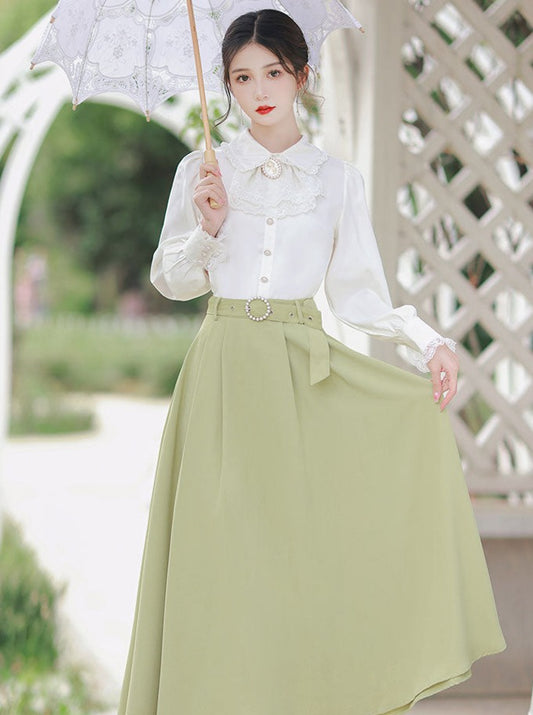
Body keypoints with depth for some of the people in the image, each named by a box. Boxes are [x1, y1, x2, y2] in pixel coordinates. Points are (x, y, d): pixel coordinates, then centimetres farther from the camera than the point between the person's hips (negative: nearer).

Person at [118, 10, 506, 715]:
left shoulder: (337, 179, 7)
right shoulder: (202, 171, 6)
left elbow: (356, 290, 3)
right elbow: (170, 279, 9)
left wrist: (427, 338, -11)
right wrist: (209, 228, -8)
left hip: (306, 372, 0)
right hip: (225, 370, 0)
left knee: (309, 544, -5)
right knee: (224, 546, -3)